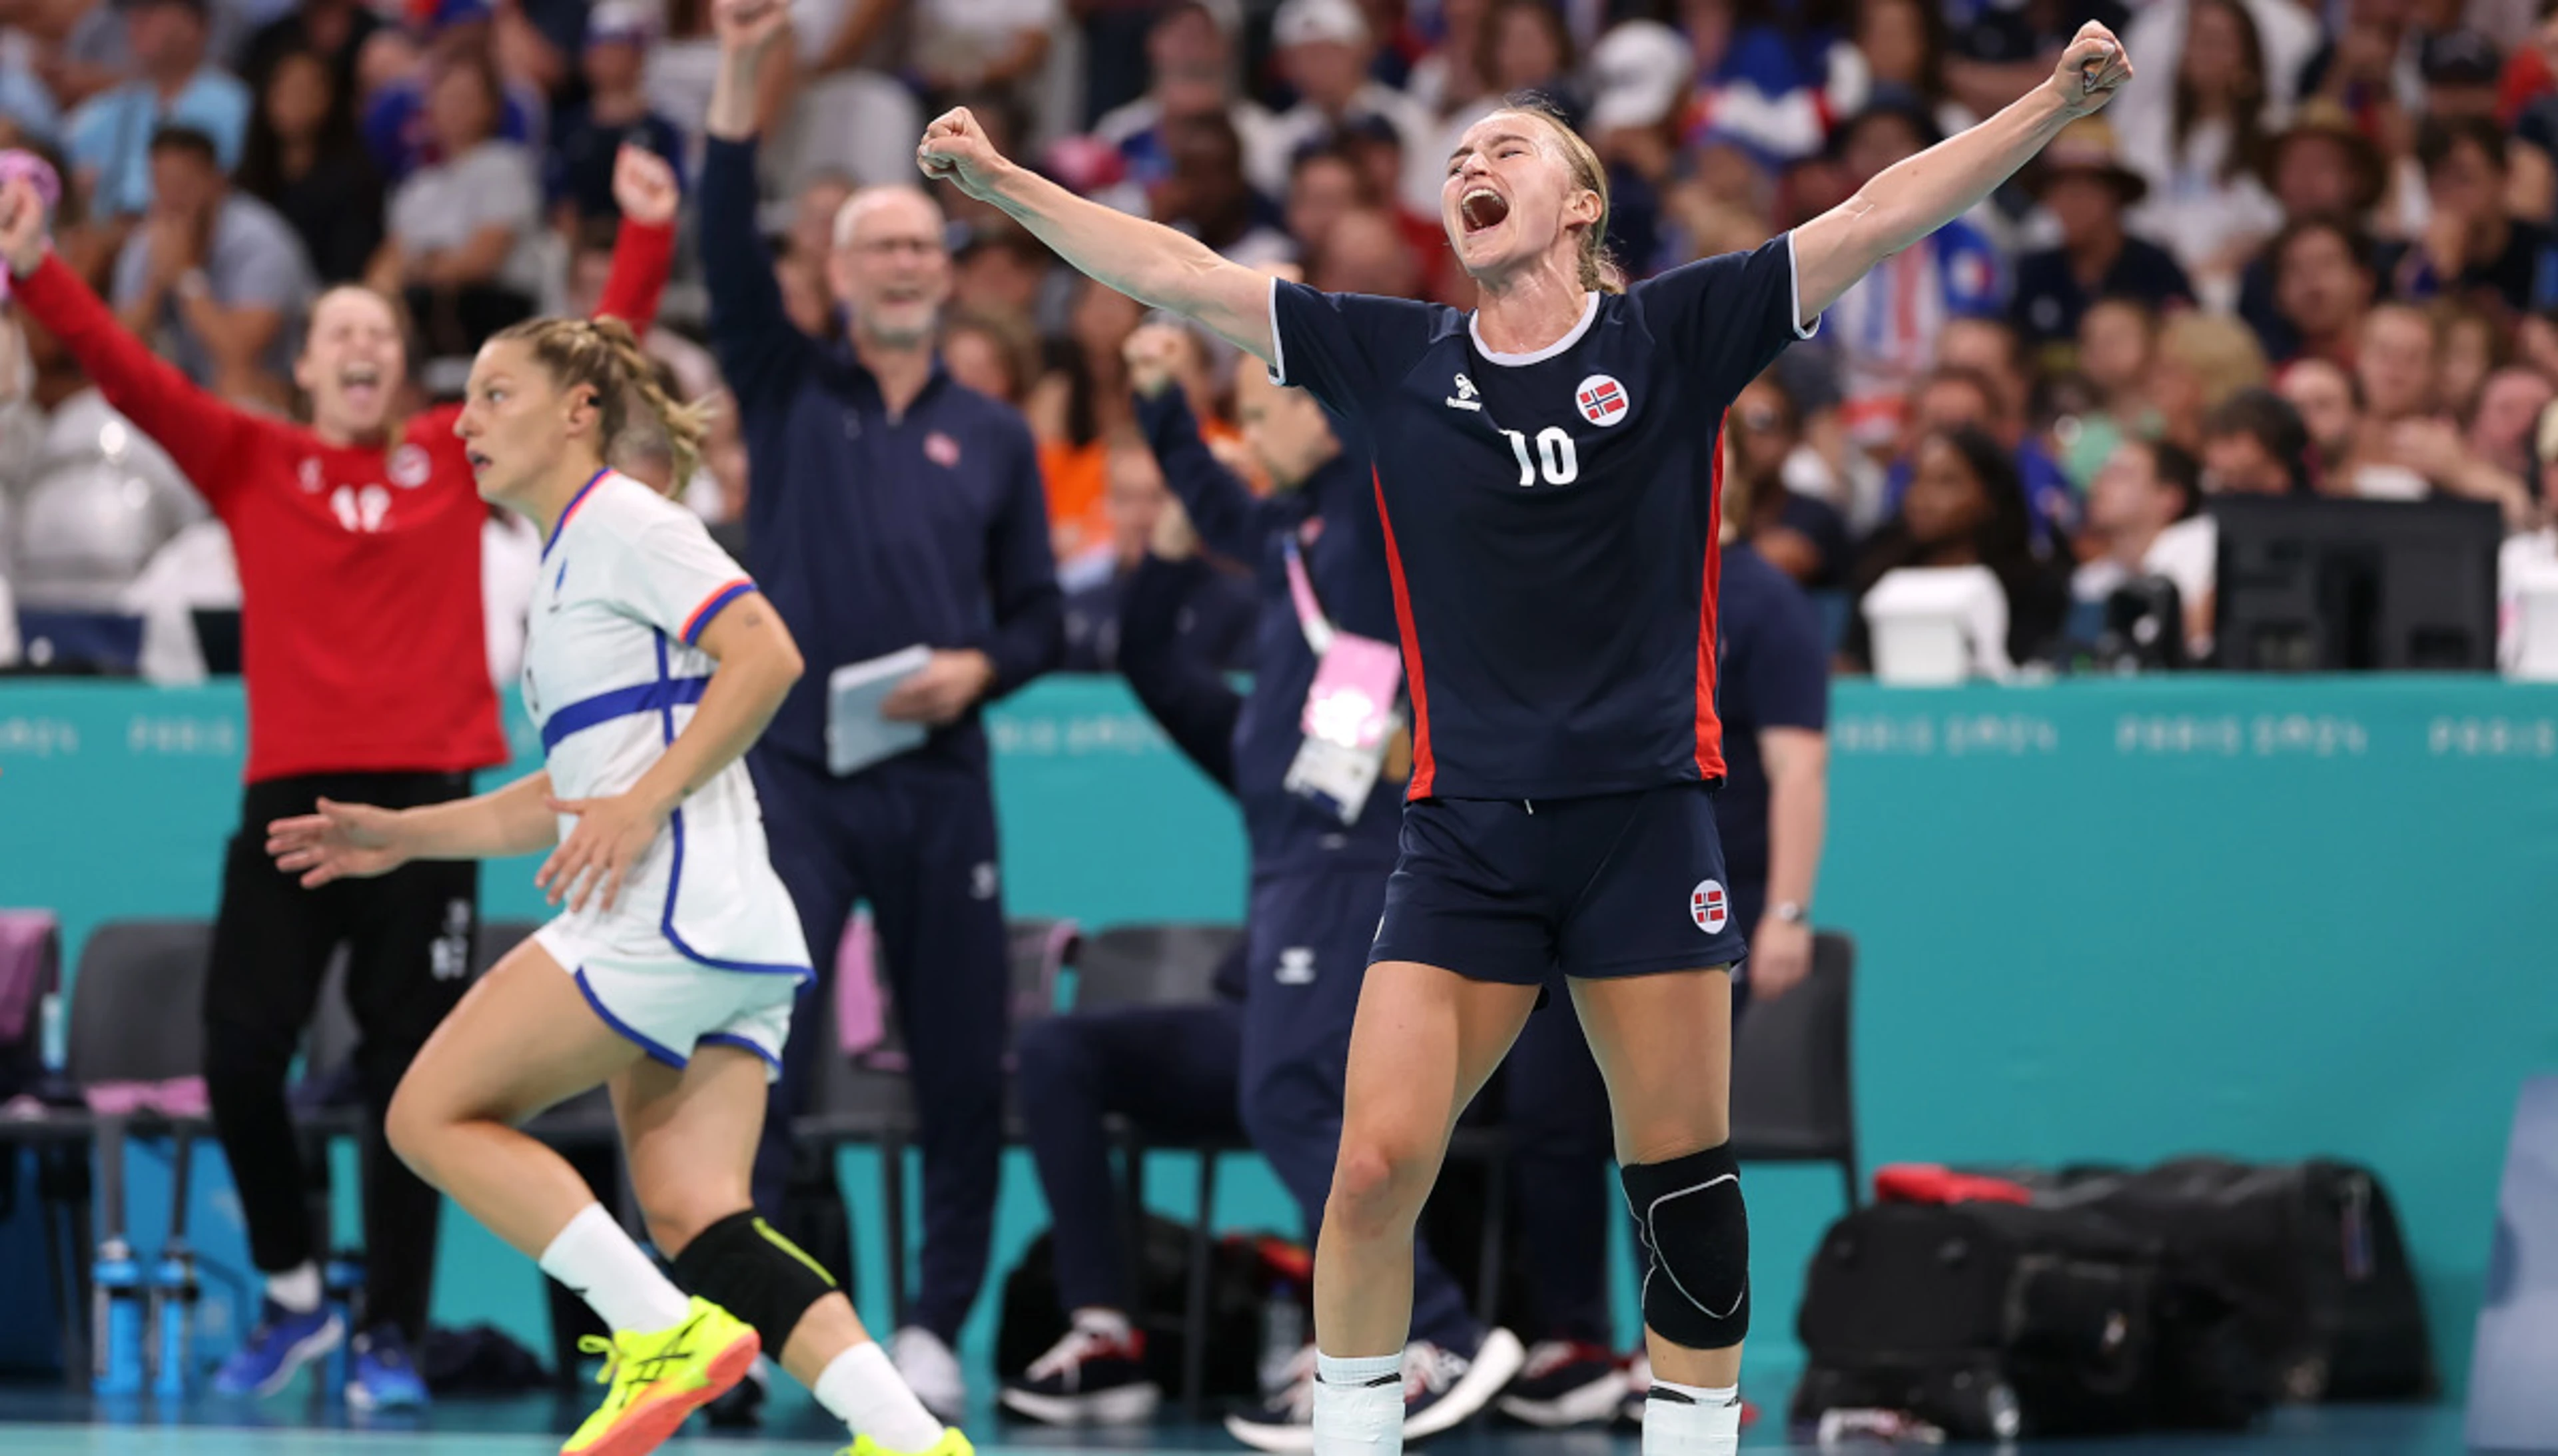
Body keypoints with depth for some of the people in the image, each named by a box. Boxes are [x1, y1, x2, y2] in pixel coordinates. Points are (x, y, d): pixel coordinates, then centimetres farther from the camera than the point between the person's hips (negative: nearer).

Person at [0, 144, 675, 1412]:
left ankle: (390, 1334, 9)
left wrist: (647, 242, -1)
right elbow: (130, 374, -2)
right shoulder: (251, 462, 7)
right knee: (240, 1056, -3)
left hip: (426, 797, 0)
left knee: (407, 1074, 2)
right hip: (290, 795, 0)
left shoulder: (455, 458, 9)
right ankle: (293, 1297, 17)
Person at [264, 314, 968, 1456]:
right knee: (693, 1217, -2)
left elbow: (768, 654, -16)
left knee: (435, 1115, -5)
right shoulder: (569, 559, 26)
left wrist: (646, 803, -21)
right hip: (726, 936, 9)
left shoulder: (623, 523, -3)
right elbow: (574, 793, 31)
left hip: (677, 904, -9)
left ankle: (667, 1332, -13)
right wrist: (402, 836, 28)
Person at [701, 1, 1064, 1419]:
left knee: (960, 1064, 2)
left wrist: (983, 666, -9)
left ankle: (934, 1326, 11)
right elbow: (729, 249, -8)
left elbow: (1041, 613, 14)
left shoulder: (994, 438, 12)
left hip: (938, 781, 2)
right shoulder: (787, 389, 8)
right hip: (794, 769, -2)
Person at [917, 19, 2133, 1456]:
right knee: (1375, 1168, -8)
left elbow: (1883, 214, -2)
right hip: (1467, 834, 1)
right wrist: (1000, 178, 9)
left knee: (1684, 1184, 2)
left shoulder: (1673, 336, 1)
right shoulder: (1396, 359, 7)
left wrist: (2059, 102, -9)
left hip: (1646, 821, -1)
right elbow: (1177, 272, 10)